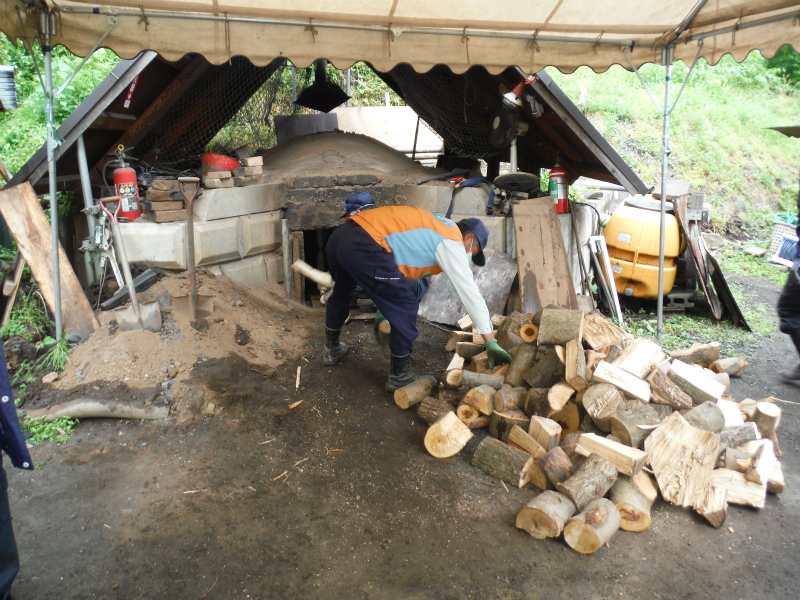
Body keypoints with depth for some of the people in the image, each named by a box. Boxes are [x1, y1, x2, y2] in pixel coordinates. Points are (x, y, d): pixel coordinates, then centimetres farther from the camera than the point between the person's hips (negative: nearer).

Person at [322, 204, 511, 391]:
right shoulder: (452, 242, 5)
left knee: (341, 293, 34)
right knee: (405, 308, 5)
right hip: (364, 247, -10)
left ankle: (331, 349, 56)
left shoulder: (431, 228, 31)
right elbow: (469, 292, 3)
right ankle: (400, 376, 18)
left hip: (340, 236, 10)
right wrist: (491, 342, 6)